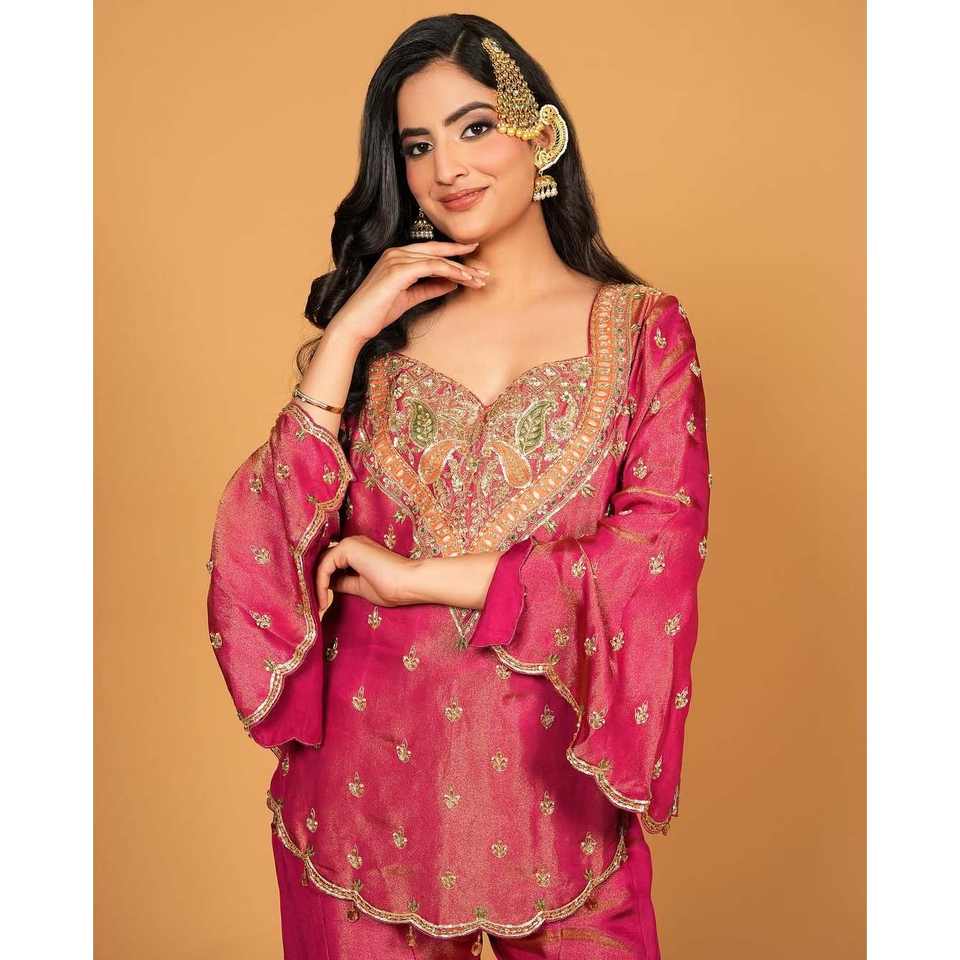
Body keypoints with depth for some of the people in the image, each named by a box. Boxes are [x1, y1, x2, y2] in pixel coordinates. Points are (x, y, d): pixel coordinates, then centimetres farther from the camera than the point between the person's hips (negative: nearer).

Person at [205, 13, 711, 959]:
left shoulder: (642, 329, -1)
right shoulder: (377, 326, 3)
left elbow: (662, 551, -13)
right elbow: (273, 540, -6)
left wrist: (420, 578, -14)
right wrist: (346, 335, -13)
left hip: (549, 763, -1)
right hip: (368, 765, 2)